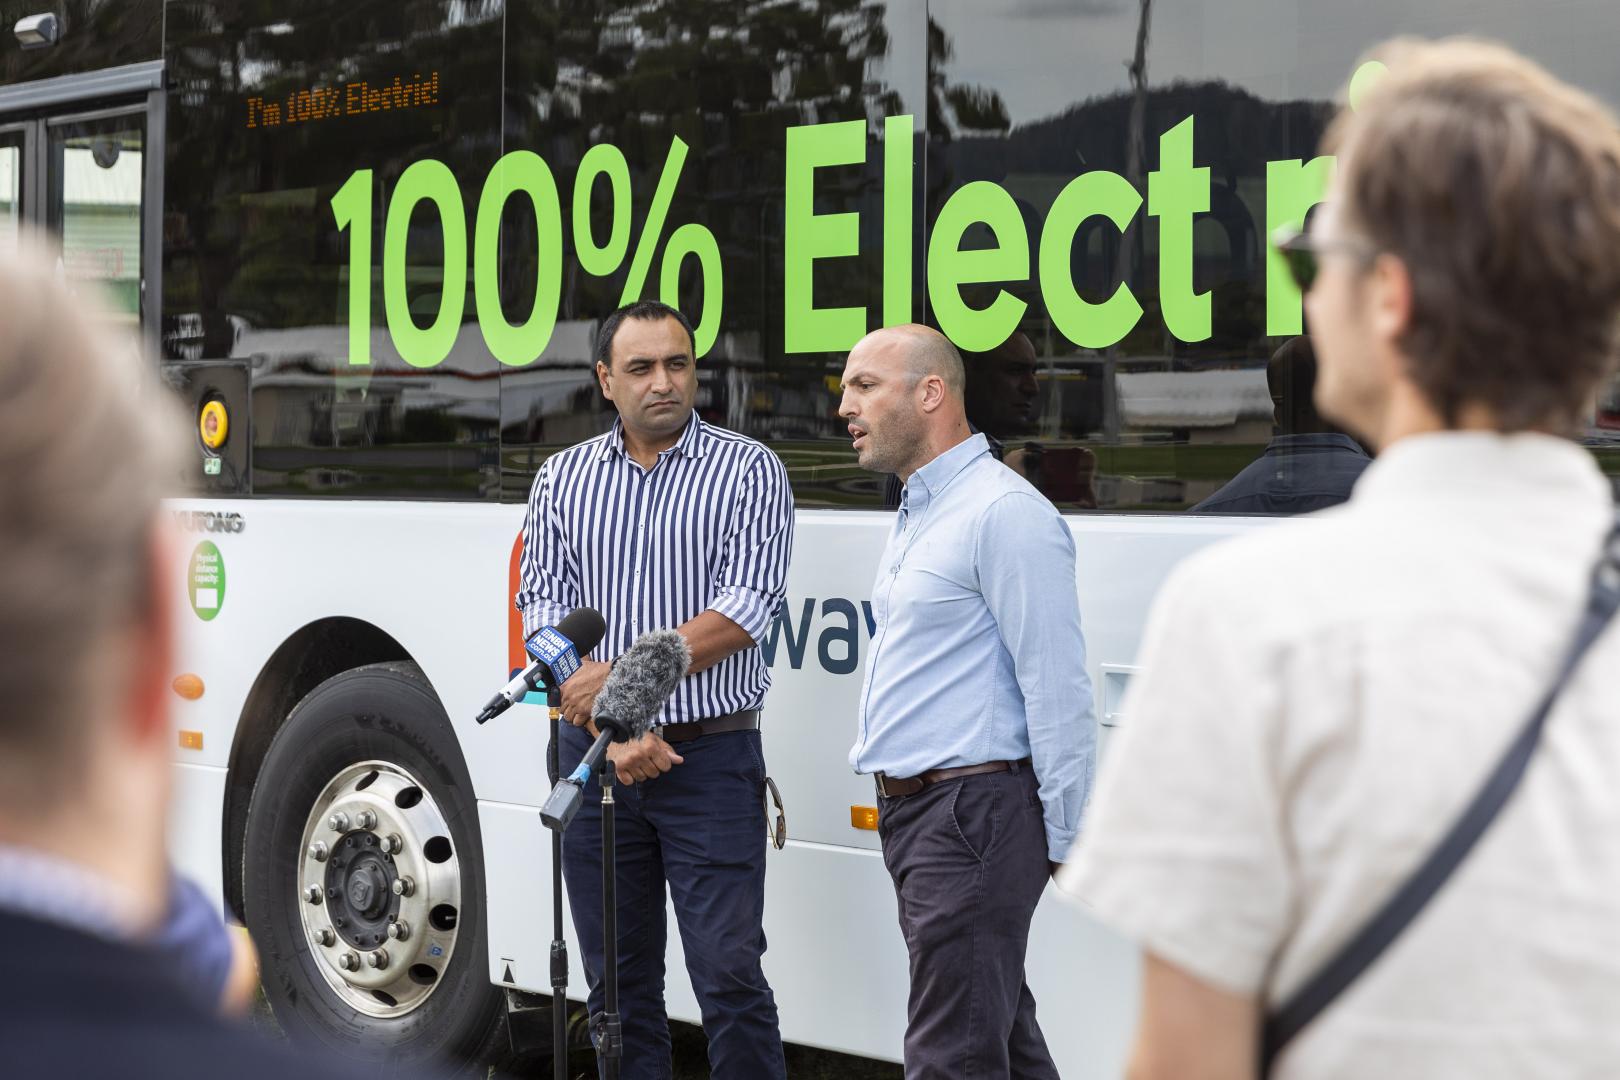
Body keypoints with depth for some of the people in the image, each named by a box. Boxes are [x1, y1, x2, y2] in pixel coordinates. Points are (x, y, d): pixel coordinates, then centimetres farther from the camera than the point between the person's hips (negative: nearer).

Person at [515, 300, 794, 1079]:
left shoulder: (748, 471, -1)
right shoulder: (563, 479, 8)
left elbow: (744, 612, -11)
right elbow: (544, 615, 2)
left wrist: (617, 675, -15)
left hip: (711, 760, -3)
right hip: (596, 754, 3)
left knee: (729, 974, -6)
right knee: (617, 979, 8)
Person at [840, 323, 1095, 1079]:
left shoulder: (1003, 512, -14)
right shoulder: (918, 513, 18)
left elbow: (1057, 684, -18)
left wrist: (1063, 838, -18)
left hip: (973, 814, -10)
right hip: (914, 812, 10)